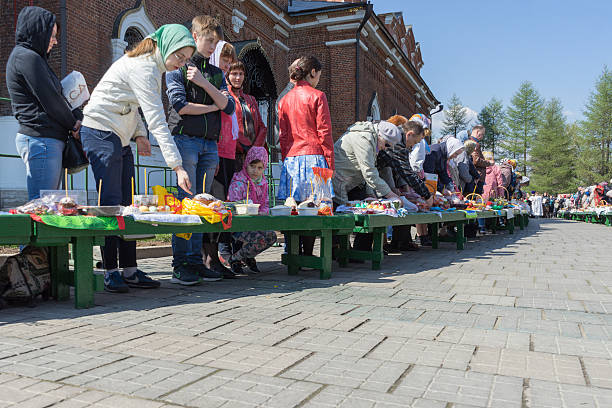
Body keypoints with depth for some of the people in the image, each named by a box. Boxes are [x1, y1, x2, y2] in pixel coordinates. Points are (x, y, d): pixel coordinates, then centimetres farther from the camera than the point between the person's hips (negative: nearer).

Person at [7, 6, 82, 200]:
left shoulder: (28, 56, 22)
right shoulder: (27, 57, -9)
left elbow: (53, 95, 19)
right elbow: (49, 100, -11)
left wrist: (76, 117, 7)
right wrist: (73, 124, 2)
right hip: (41, 139, -10)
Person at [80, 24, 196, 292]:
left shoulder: (150, 65, 11)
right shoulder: (143, 68, -20)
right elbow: (157, 121, -28)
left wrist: (139, 134, 2)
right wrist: (177, 166, -32)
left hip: (120, 138, 10)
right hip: (101, 134, -10)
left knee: (127, 204, 5)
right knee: (111, 204, -7)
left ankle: (130, 270, 9)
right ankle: (110, 272, 1)